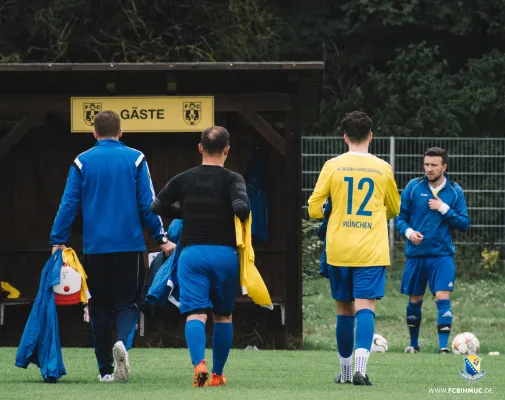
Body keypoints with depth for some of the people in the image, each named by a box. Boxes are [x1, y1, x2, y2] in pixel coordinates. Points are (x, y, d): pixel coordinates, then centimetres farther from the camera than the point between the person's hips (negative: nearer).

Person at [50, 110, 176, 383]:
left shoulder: (82, 162, 2)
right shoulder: (135, 159, 1)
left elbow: (68, 204, 0)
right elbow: (148, 203, -2)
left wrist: (58, 240, 7)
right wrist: (161, 238, 4)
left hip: (94, 247, 1)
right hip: (129, 245, -1)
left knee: (100, 307, 9)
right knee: (127, 302, 6)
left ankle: (106, 369, 8)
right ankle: (123, 342, -24)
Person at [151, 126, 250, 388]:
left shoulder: (184, 179, 7)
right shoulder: (232, 179, -3)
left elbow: (156, 207, 10)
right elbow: (242, 207, -19)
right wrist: (242, 225, 2)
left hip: (191, 253, 1)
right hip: (225, 254, -1)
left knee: (195, 314, -6)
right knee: (223, 315, 16)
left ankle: (199, 363, -32)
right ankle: (217, 374, 21)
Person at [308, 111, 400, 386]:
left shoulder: (332, 166, -1)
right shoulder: (383, 169, 3)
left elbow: (314, 209, 1)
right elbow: (394, 210, 17)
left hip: (338, 250, 1)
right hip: (371, 250, -1)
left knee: (344, 310, 13)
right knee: (365, 308, -7)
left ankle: (345, 371, 21)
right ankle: (360, 368, -25)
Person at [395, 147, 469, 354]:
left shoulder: (455, 191, 1)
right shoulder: (413, 187, 0)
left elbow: (464, 224, -1)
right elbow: (400, 217, 4)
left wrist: (444, 209, -14)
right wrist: (408, 232, -16)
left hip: (442, 254, -1)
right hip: (416, 254, 1)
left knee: (443, 298, -14)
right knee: (414, 300, 11)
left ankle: (443, 345, -13)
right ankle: (414, 343, 29)